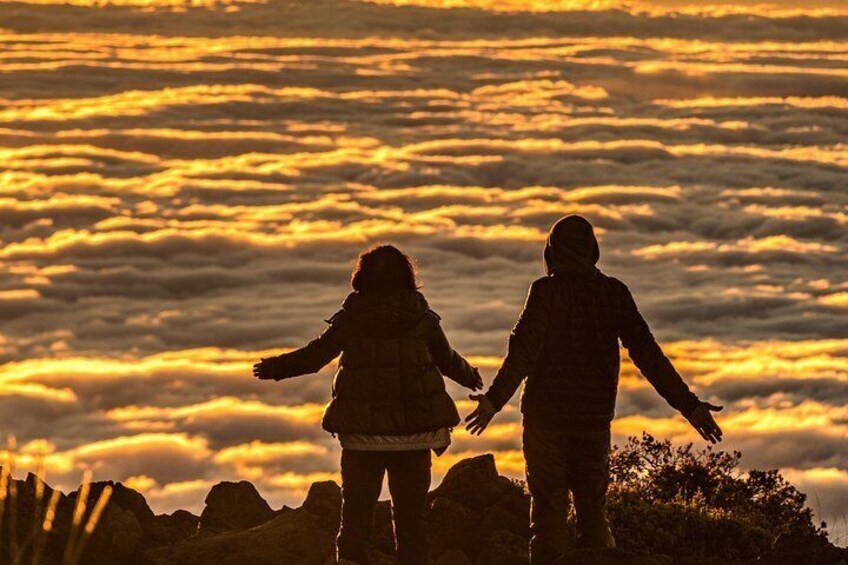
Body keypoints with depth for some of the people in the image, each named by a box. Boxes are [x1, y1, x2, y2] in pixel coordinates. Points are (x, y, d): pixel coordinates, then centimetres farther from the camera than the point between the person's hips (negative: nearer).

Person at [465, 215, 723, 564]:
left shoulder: (546, 291, -8)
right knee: (593, 511, 12)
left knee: (548, 510, 1)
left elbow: (523, 351, -17)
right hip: (595, 417, 3)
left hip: (547, 415, -3)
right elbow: (646, 352, -3)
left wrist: (494, 400, -16)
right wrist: (689, 404, -3)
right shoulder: (613, 292, 2)